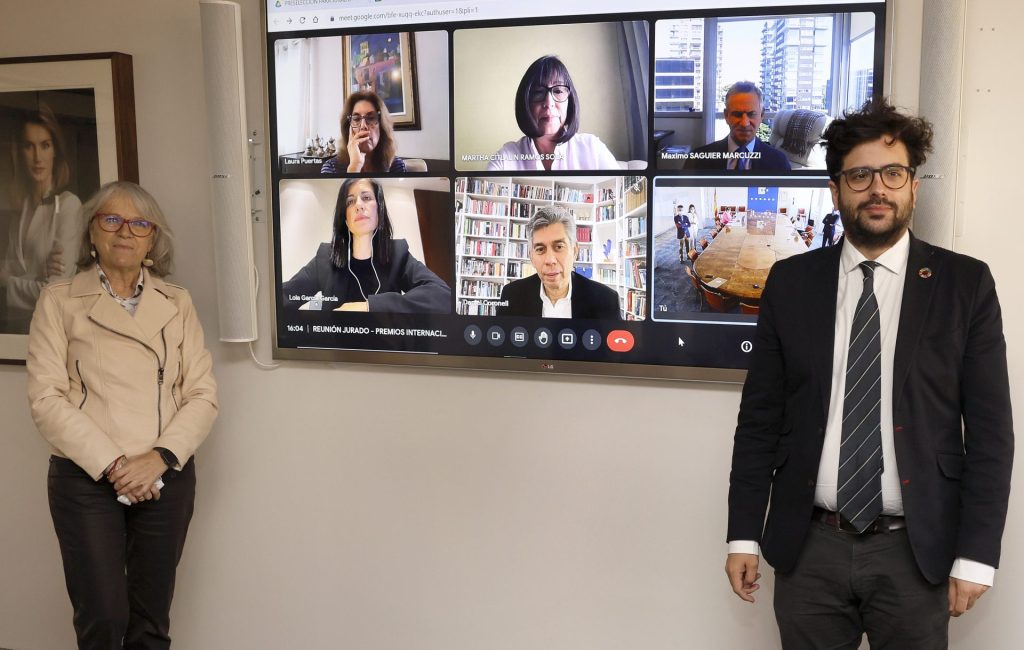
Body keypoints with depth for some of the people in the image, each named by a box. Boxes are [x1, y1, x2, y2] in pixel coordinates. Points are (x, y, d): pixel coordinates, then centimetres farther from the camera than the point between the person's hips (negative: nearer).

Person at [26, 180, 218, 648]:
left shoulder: (177, 304, 6)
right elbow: (46, 397, -6)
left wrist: (159, 458, -13)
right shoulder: (59, 300, 1)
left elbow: (203, 394, 2)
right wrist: (111, 465, -14)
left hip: (167, 477, 2)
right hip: (86, 479, -2)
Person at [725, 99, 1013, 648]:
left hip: (916, 550, -1)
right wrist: (744, 534, 1)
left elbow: (990, 430, -1)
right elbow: (759, 417, 3)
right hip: (809, 547, 1)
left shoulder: (965, 284, -1)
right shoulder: (790, 282, 2)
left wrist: (975, 554, -5)